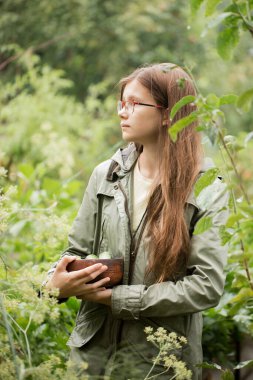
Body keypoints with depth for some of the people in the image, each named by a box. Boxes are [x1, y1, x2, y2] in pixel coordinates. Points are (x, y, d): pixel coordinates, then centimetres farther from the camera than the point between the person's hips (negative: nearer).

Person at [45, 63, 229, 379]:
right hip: (93, 352, 3)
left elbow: (207, 287, -15)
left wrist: (117, 298, -18)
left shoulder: (207, 191, -9)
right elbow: (77, 252, 8)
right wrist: (58, 283, -15)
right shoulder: (106, 175, 2)